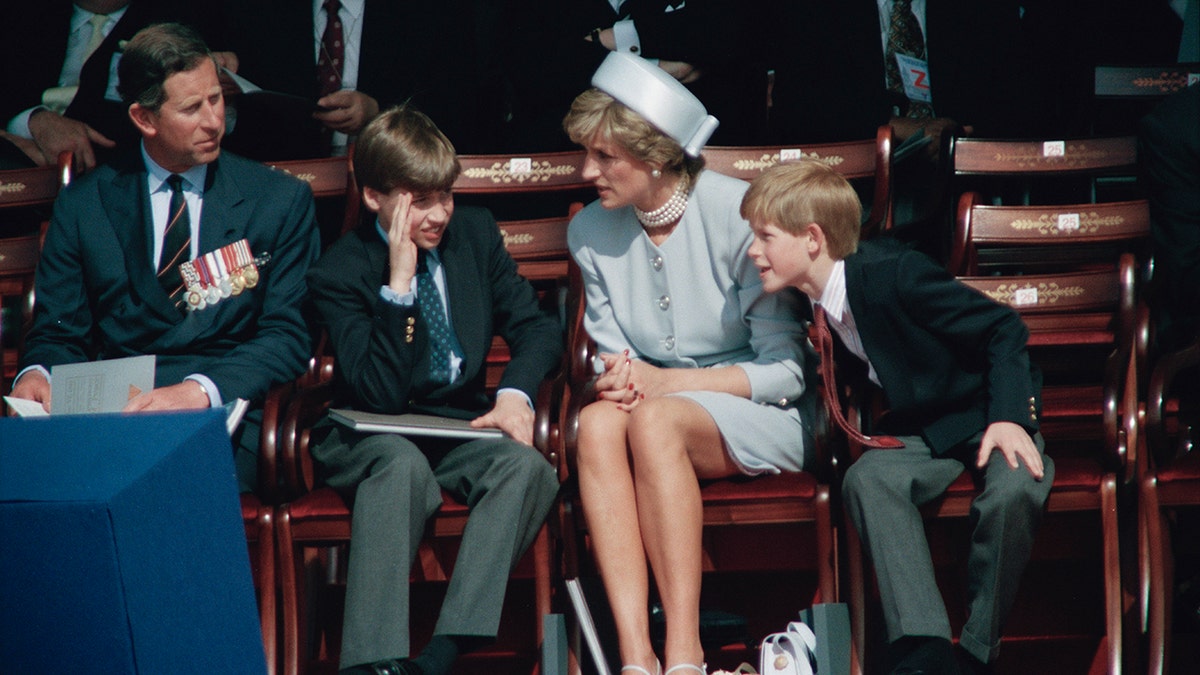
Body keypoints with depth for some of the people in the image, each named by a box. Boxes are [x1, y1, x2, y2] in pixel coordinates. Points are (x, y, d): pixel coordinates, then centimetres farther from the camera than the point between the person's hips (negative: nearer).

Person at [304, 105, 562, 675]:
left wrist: (515, 392, -13)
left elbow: (536, 327, 9)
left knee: (527, 466, -29)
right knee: (402, 464, -39)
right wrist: (399, 282, -23)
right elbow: (379, 393, -18)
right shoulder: (339, 273, -9)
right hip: (371, 437, -4)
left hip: (460, 427, 4)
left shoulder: (475, 233, 6)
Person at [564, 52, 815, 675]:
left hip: (763, 417, -4)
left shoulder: (737, 214, -12)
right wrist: (619, 377, -12)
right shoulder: (591, 232, 4)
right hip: (659, 405, 4)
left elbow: (785, 370, -9)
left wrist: (663, 382, -17)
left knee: (655, 421, -36)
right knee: (597, 421, -32)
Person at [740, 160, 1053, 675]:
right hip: (923, 431, 6)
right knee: (866, 478, -26)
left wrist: (1008, 418, -27)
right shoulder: (815, 305, 0)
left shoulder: (893, 274, -23)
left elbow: (1002, 329, -18)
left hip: (994, 418, -6)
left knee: (1012, 491, -37)